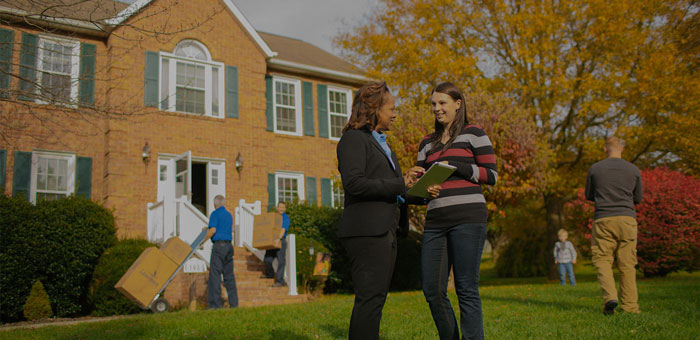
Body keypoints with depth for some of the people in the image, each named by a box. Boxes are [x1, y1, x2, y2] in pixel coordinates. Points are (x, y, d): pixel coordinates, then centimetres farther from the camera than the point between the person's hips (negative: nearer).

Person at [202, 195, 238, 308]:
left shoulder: (215, 214, -4)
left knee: (214, 274, -4)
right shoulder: (229, 215, 18)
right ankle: (233, 302, 8)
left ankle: (215, 304, -6)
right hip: (229, 245, 7)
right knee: (229, 275, 9)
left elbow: (213, 230, -15)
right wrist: (208, 229, 33)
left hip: (218, 245, -7)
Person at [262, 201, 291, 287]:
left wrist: (279, 238, -33)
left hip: (280, 241, -6)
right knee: (267, 259, 9)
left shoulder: (285, 218, -5)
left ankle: (280, 281, -5)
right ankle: (269, 273, 37)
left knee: (280, 261, -8)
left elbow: (283, 229, -20)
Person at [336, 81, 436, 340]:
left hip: (385, 230, 9)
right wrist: (399, 185, -15)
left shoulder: (381, 142, 24)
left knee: (377, 298, 9)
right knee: (370, 297, -11)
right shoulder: (354, 138, -5)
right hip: (366, 230, -9)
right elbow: (353, 183, -18)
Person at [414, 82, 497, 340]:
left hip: (467, 217, -5)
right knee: (432, 290, 4)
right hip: (435, 221, 6)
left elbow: (491, 175, 0)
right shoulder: (427, 143, 21)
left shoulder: (474, 134, 6)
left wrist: (455, 166, -11)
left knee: (467, 289, -5)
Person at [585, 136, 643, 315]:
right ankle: (630, 306, 7)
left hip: (603, 220, -1)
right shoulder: (634, 170, 8)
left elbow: (589, 196, 13)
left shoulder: (595, 169, 5)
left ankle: (609, 296, -18)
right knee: (627, 264, 5)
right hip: (627, 219, 2)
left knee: (602, 260, 2)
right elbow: (638, 198, 15)